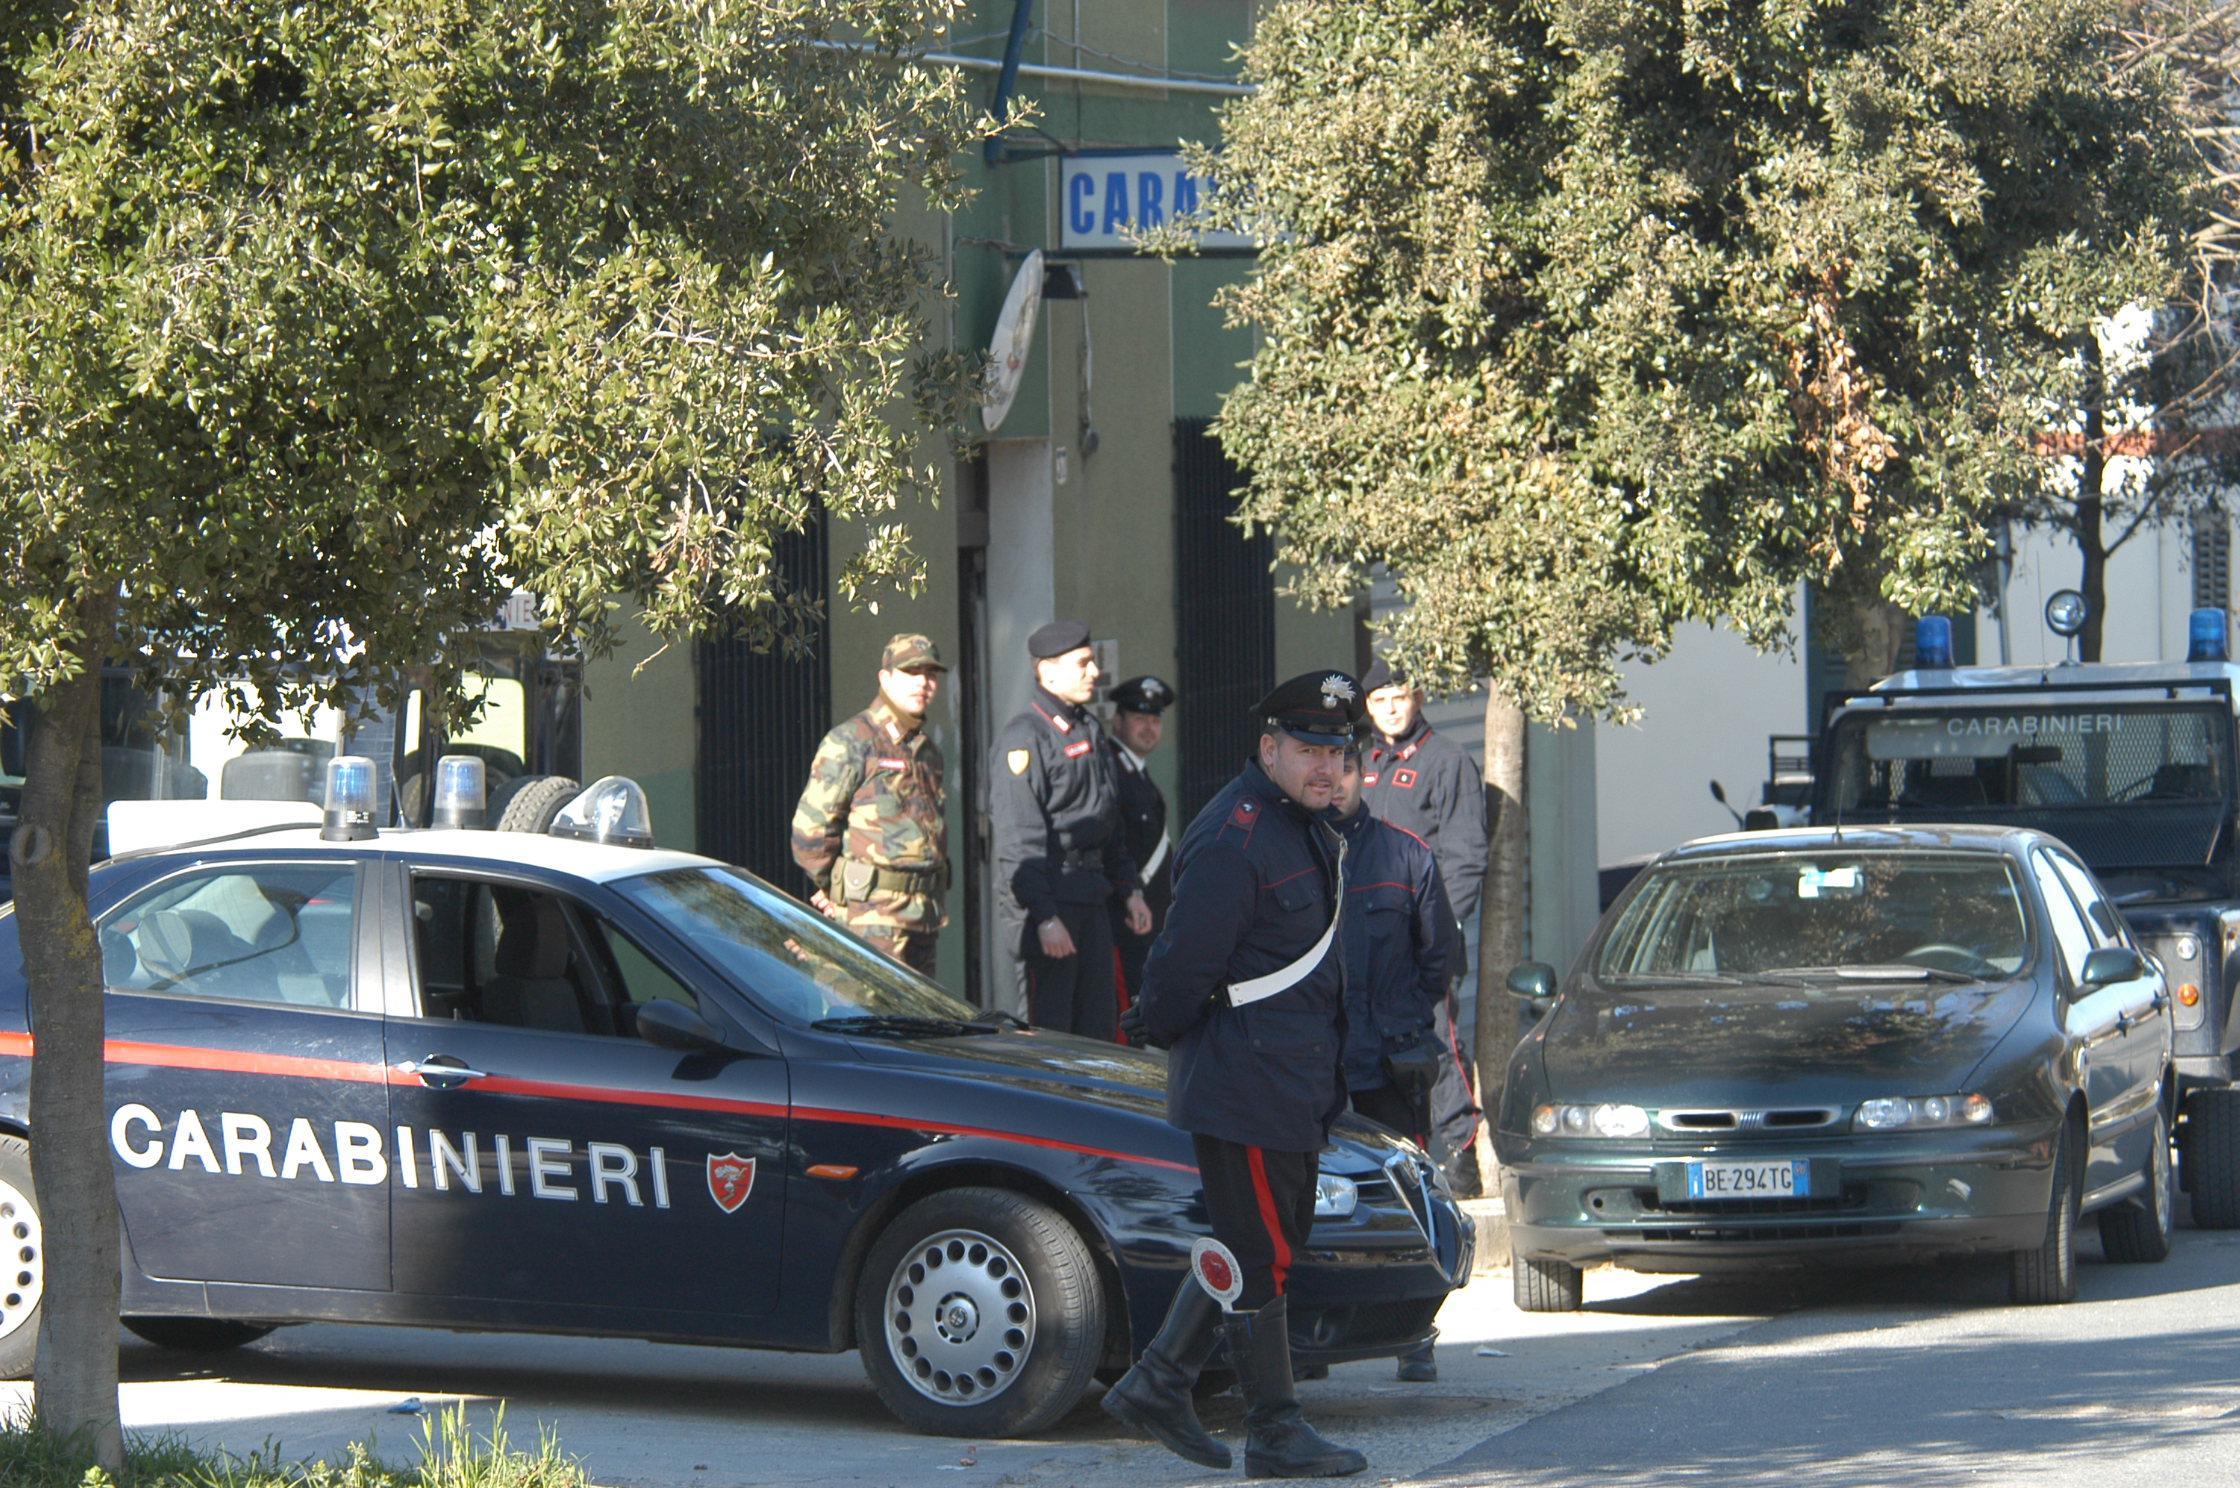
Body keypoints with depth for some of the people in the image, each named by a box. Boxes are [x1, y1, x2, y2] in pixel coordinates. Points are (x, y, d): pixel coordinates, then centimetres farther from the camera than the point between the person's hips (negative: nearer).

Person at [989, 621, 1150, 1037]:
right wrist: (1045, 917, -23)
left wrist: (1129, 890, 19)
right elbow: (1019, 842, -18)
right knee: (1046, 1033, -7)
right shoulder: (1024, 737, -13)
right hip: (1045, 901, -9)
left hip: (1091, 900, 9)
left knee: (1095, 1029, 10)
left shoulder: (1088, 730, 16)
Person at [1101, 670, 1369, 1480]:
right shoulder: (1234, 842, -21)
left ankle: (1157, 1384, 24)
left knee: (1259, 1244, 16)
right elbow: (1184, 961, -19)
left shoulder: (1305, 826, 12)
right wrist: (1159, 1032, -4)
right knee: (1261, 1257, -3)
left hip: (1296, 1079, 10)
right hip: (1246, 1088, -10)